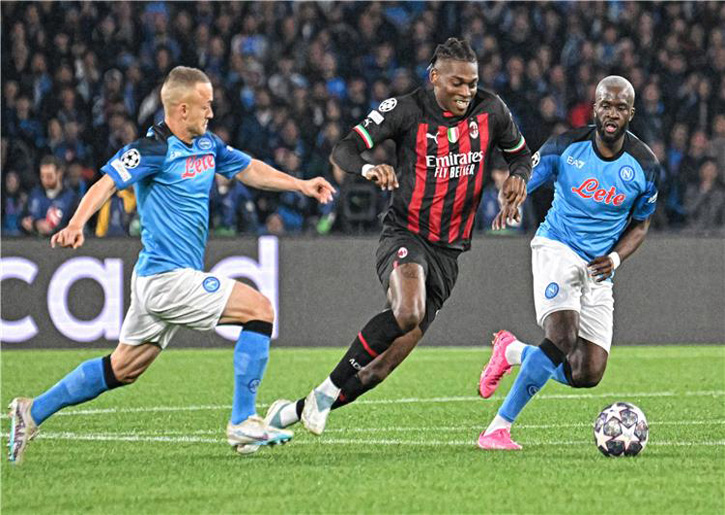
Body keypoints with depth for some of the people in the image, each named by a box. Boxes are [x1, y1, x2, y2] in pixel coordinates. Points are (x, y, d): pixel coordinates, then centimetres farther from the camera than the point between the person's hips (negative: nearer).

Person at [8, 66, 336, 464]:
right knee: (260, 309, -10)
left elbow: (248, 169, 27)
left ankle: (33, 413, 21)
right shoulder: (154, 150, -15)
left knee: (123, 369, 15)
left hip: (158, 279, 10)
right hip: (169, 277, -10)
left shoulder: (206, 144, 12)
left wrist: (301, 185, 22)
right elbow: (107, 183, -25)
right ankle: (243, 423, -9)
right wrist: (76, 225, -41)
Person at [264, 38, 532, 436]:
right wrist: (368, 169, -34)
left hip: (447, 252, 4)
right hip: (404, 235, -4)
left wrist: (518, 177, -5)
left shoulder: (490, 111, 2)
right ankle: (326, 392, -21)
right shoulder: (407, 110, -8)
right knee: (409, 312, -37)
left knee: (381, 368, -1)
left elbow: (520, 152, 19)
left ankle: (292, 413, 15)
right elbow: (343, 150, -12)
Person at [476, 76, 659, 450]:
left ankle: (513, 352, 23)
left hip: (598, 269, 4)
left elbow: (640, 225, 12)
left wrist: (615, 258, -8)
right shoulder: (565, 147, -6)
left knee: (587, 375, -4)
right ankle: (497, 428, -19)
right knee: (563, 340, -28)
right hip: (556, 249, -4)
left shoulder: (644, 166, -1)